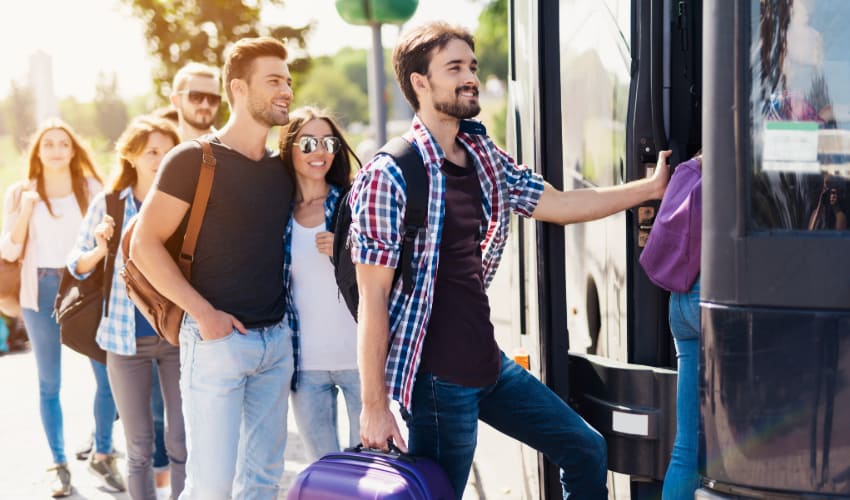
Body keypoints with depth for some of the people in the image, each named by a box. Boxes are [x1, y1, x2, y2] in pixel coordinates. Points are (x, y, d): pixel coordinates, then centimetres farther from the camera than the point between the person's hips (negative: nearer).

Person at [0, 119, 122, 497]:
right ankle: (59, 465, 17)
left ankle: (102, 455, 15)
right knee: (49, 384, 6)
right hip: (42, 292, 0)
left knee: (109, 375, -4)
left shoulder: (91, 188, 3)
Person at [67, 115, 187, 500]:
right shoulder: (108, 204, -2)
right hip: (126, 336, 0)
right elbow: (77, 266, 4)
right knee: (139, 445, 8)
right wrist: (100, 249, -15)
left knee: (182, 441, 5)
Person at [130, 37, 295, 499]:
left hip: (276, 340, 6)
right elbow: (145, 244, -10)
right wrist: (202, 312, -15)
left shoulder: (282, 169, 11)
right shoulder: (193, 159, -8)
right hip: (217, 339, -6)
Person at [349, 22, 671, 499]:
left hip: (491, 364, 8)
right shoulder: (389, 176, -16)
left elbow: (559, 204, 15)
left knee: (587, 450, 16)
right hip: (436, 379, -8)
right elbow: (372, 299, -16)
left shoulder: (486, 158, 6)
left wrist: (652, 186, 11)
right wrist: (374, 405, -16)